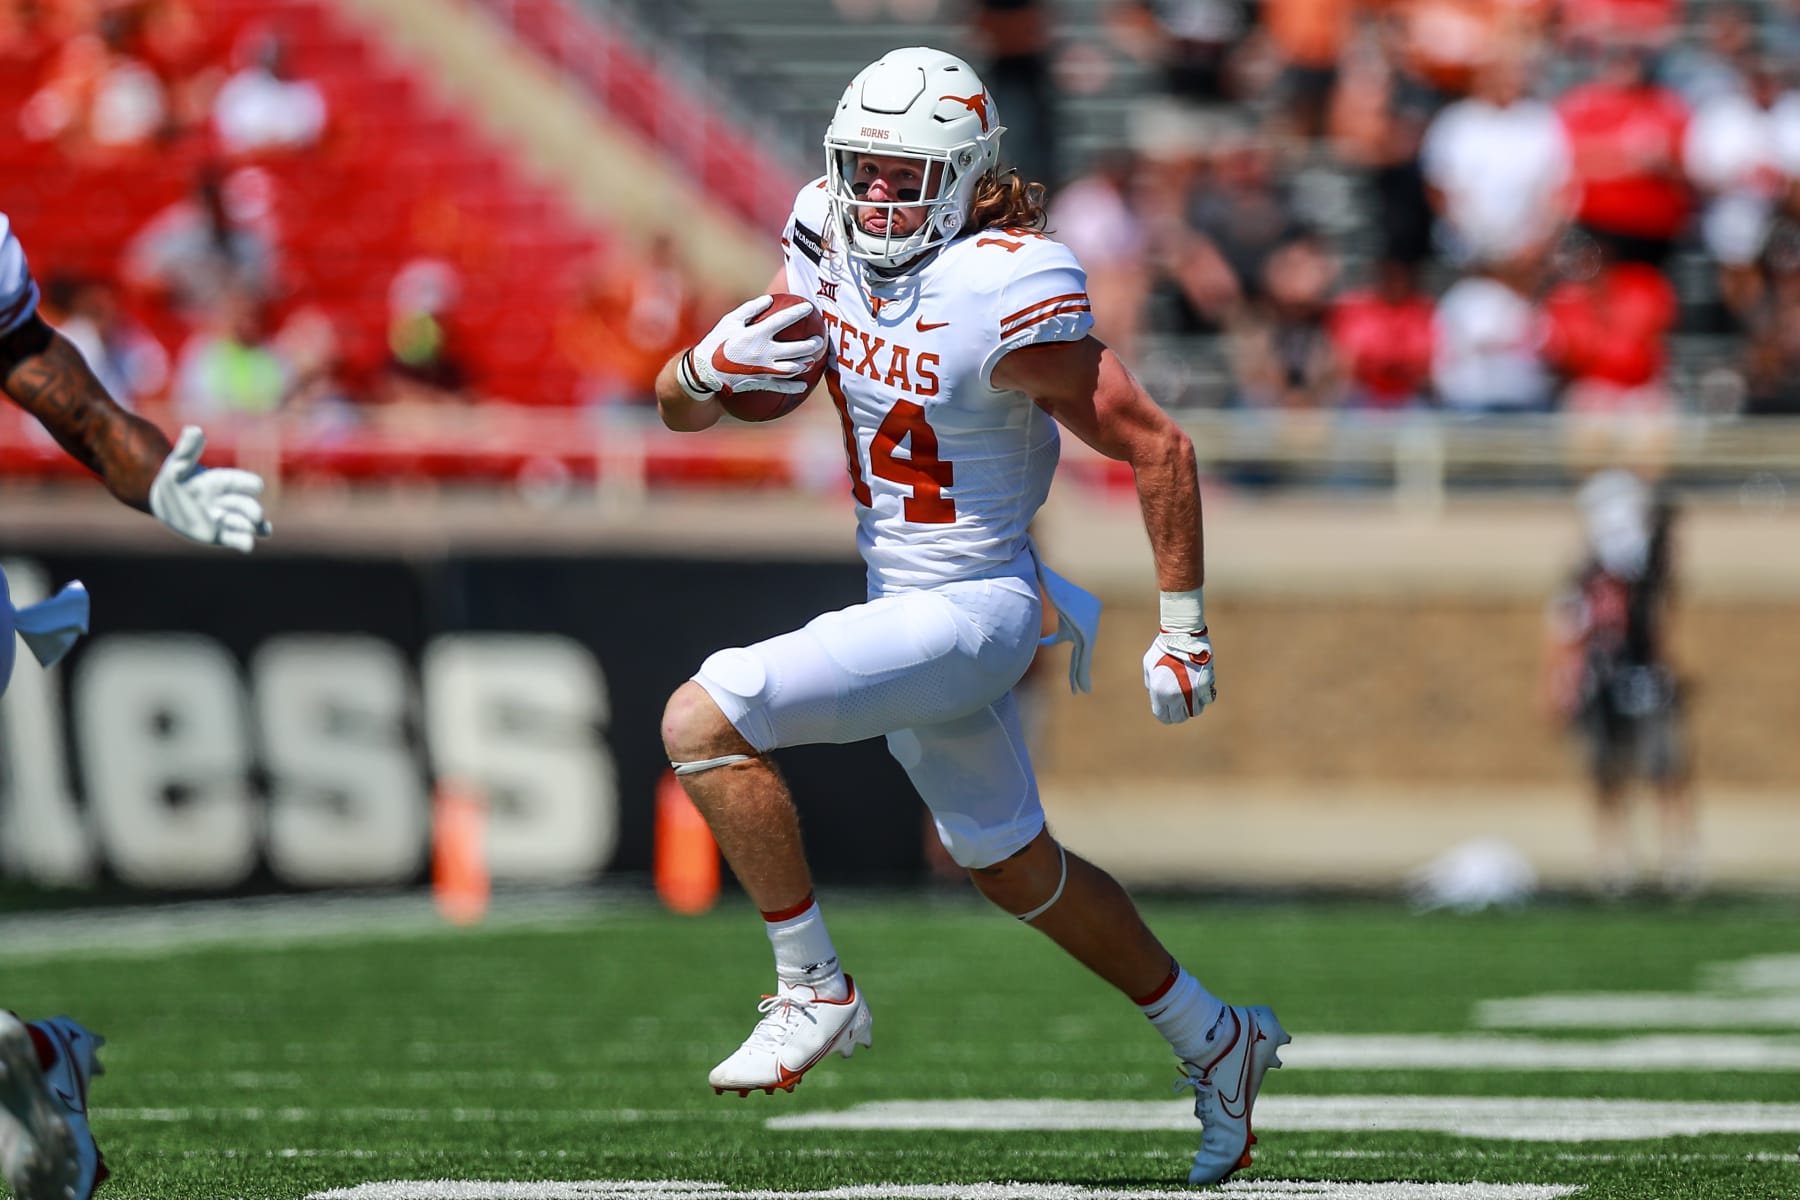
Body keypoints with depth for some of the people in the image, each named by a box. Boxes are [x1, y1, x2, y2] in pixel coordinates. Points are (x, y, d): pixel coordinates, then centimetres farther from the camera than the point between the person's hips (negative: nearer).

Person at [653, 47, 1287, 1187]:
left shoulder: (1007, 299, -24)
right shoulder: (833, 252, -2)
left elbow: (1158, 448, -17)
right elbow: (680, 408, 4)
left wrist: (1183, 633, -13)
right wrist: (716, 363, -20)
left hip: (967, 611, -8)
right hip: (901, 597, 9)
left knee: (704, 721, -19)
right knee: (1013, 863, 22)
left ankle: (814, 992, -7)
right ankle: (1213, 1040, 39)